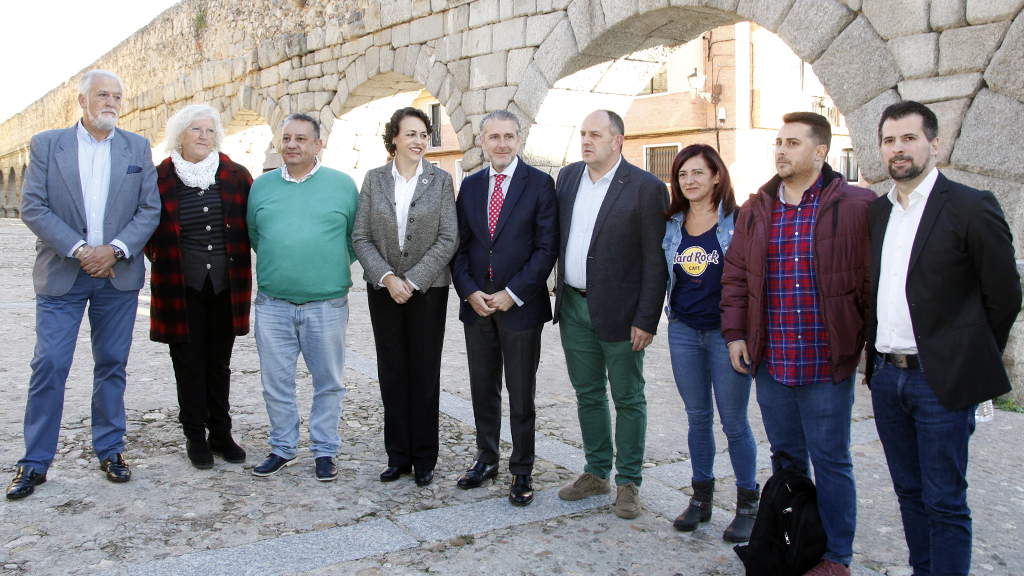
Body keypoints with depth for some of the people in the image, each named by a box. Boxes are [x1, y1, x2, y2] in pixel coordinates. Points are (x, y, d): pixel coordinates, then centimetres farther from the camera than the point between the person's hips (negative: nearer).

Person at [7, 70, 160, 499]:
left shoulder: (138, 149, 8)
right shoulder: (46, 144, 4)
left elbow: (150, 209, 3)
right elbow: (32, 207, -3)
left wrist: (115, 249, -11)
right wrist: (80, 250, -14)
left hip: (118, 274, 2)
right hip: (61, 274, -1)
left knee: (112, 364, 9)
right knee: (49, 364, -3)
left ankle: (110, 450, 21)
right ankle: (35, 463, 9)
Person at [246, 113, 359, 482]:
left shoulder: (342, 184, 3)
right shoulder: (262, 185, 9)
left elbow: (357, 236, 8)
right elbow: (254, 234, 20)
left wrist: (334, 268, 3)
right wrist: (278, 265, 13)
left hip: (326, 305, -2)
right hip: (273, 304, 2)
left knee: (328, 382, 6)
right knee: (276, 382, 9)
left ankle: (324, 451, 20)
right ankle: (283, 448, 25)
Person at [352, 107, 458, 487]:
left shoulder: (440, 181, 0)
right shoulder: (374, 180, 4)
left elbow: (449, 239, -6)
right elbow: (361, 237, 0)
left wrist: (412, 280, -13)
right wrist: (387, 277, -12)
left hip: (428, 288, -1)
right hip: (383, 289, 2)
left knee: (425, 373, 5)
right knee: (391, 371, 7)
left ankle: (424, 458, 16)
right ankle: (398, 455, 19)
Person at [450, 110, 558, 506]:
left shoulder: (539, 184, -4)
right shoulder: (470, 186, 9)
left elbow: (547, 247, -8)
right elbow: (459, 245, 9)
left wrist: (513, 293, -14)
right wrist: (469, 291, -6)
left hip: (520, 306, -4)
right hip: (476, 304, 4)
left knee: (521, 394, 5)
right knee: (483, 389, 14)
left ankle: (522, 471, 18)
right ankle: (486, 459, 30)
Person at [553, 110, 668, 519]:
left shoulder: (646, 188, -11)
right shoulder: (568, 177, 7)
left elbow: (655, 262, -12)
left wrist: (646, 320, -15)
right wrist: (561, 293, 9)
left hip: (619, 310, -5)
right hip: (573, 305, 6)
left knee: (628, 399, 7)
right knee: (588, 394, 16)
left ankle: (628, 482, 20)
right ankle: (596, 473, 31)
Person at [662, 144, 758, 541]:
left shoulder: (738, 220, -5)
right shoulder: (672, 224, 7)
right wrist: (660, 316, 5)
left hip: (726, 330, -4)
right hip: (683, 330, 4)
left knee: (734, 421, 3)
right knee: (697, 418, 12)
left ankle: (747, 504, 18)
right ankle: (701, 497, 25)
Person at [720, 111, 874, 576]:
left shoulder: (856, 206, -5)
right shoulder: (756, 210, 9)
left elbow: (873, 280, -5)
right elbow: (735, 274, 13)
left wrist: (871, 342, -7)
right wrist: (735, 332, 6)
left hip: (827, 363, -4)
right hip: (770, 363, 5)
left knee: (830, 460, 6)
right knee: (785, 458, 17)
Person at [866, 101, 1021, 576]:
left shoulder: (972, 207, -8)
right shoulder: (876, 212, 10)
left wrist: (971, 363, 2)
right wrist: (876, 359, 12)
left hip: (941, 379, -6)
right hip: (886, 376, 6)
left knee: (944, 502, 1)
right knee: (909, 492, 17)